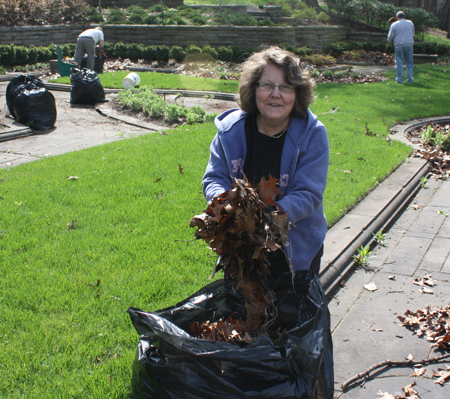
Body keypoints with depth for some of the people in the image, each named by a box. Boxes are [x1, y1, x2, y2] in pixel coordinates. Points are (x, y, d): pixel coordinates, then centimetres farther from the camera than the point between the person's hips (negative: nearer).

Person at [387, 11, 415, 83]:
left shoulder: (394, 25, -1)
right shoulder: (410, 23, 10)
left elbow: (390, 36, 0)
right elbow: (412, 34, 18)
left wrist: (390, 41, 20)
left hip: (399, 45, -2)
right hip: (409, 44, 2)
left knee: (399, 62, 3)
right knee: (409, 62, 9)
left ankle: (399, 79, 3)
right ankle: (409, 78, 9)